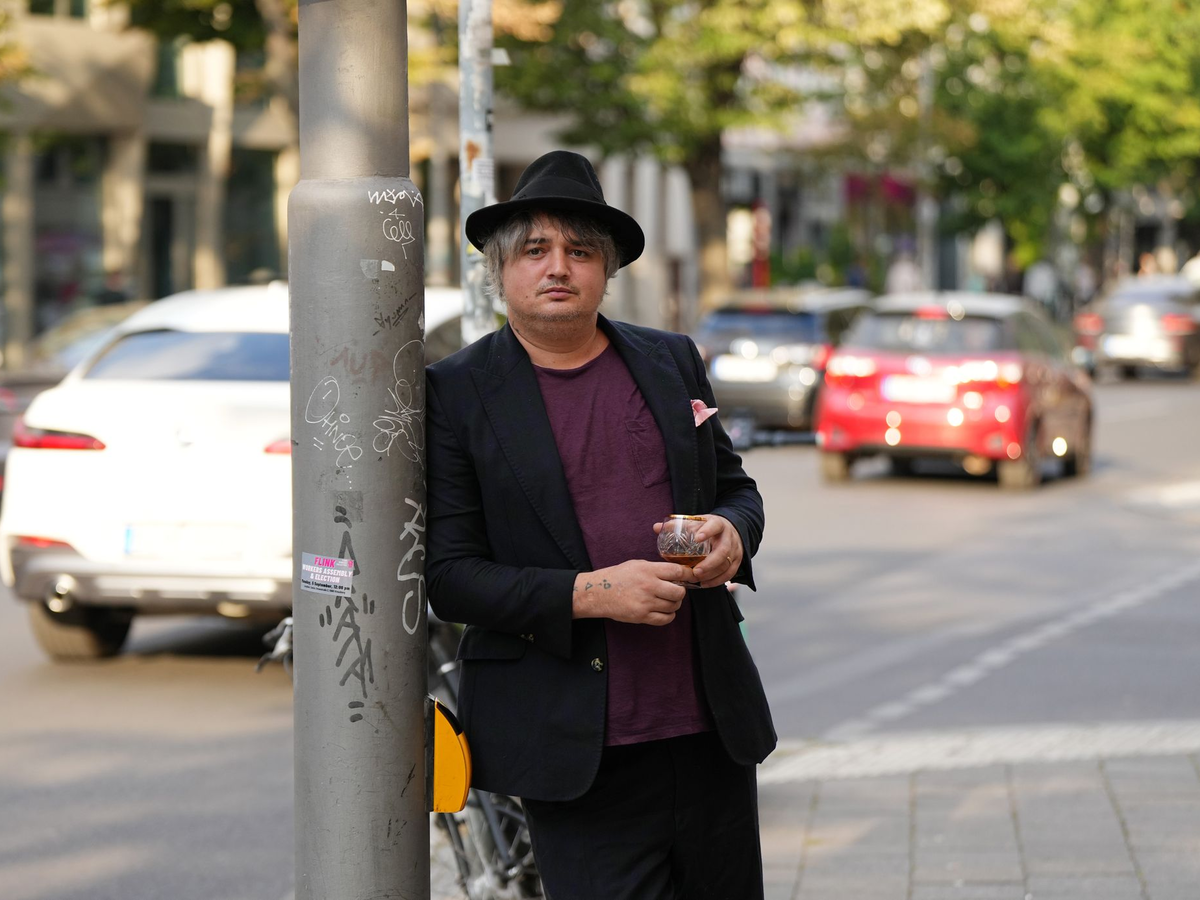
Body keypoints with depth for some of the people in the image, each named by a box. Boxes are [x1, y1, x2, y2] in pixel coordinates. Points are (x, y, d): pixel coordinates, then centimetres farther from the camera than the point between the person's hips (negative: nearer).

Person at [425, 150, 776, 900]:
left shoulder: (672, 361, 11)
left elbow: (736, 487, 21)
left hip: (712, 728, 5)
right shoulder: (457, 394, -2)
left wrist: (731, 530, -5)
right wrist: (589, 593, -19)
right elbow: (447, 575, -7)